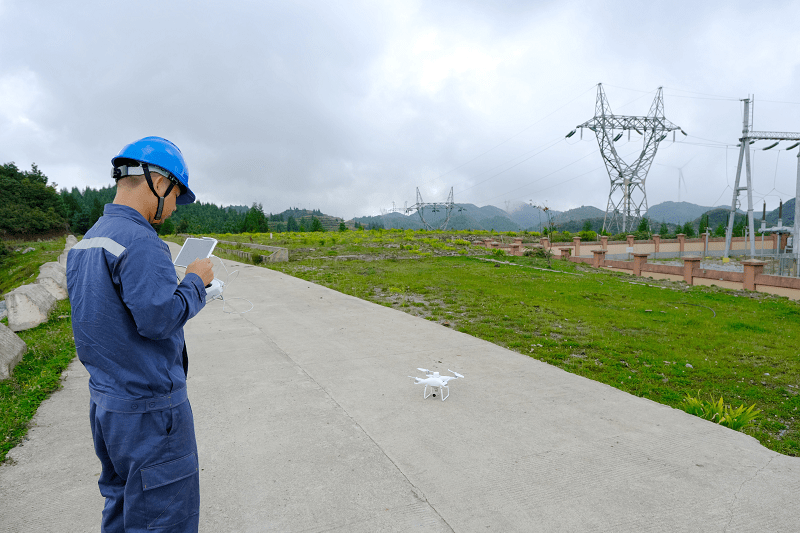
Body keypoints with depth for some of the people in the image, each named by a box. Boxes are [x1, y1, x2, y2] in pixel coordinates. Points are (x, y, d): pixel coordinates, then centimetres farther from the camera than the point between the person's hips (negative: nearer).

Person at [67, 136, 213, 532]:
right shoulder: (140, 241, -22)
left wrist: (174, 283, 10)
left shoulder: (86, 241, 9)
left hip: (104, 402, 9)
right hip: (148, 408, -9)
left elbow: (105, 310, 13)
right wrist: (195, 281, -11)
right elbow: (160, 317, -27)